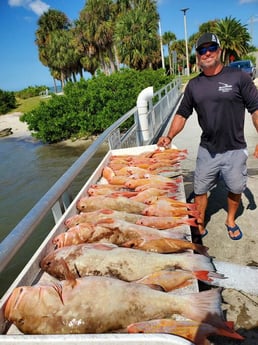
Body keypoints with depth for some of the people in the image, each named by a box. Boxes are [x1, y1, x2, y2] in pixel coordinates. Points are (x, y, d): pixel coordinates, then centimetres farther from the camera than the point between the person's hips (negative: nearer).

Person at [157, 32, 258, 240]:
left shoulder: (238, 77, -6)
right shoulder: (193, 85, 4)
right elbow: (182, 114, 7)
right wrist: (170, 137, -7)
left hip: (235, 149, -2)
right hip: (207, 150, 2)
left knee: (235, 188, 13)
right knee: (200, 190, 9)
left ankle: (231, 221, 40)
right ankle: (200, 225, 29)